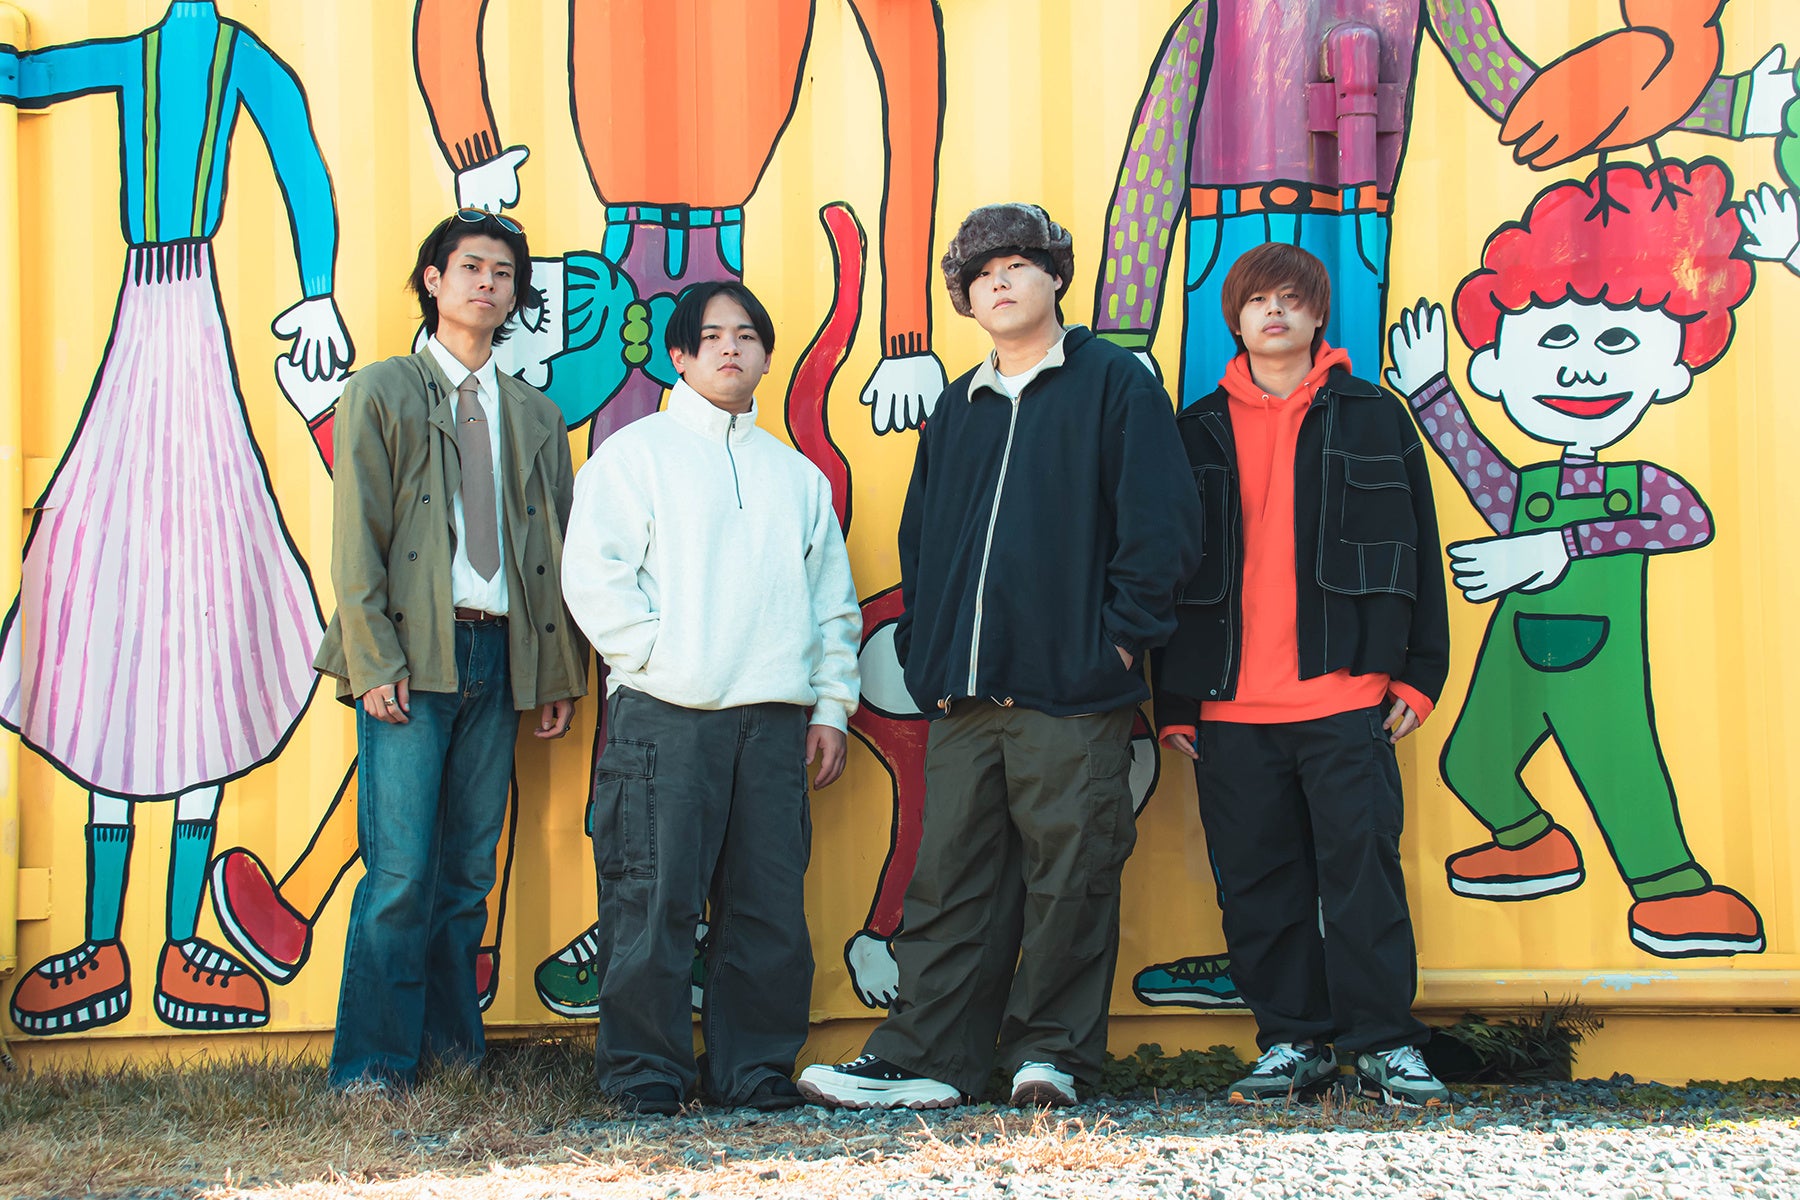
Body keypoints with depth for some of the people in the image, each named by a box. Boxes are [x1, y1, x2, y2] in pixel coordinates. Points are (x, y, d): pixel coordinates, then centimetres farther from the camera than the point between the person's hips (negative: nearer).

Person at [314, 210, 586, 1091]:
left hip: (499, 656, 4)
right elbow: (356, 538, -1)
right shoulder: (381, 393, 7)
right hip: (413, 656, -4)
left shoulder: (536, 418, 19)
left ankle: (452, 1046, 13)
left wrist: (562, 670, 8)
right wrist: (373, 661, -10)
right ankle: (373, 1065, -4)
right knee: (402, 870, -9)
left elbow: (556, 549, 17)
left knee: (469, 870, 5)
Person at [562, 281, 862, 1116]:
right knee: (654, 900, -6)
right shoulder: (636, 453, 7)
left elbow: (833, 602, 22)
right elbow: (593, 577, -2)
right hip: (663, 715, -4)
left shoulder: (798, 476, 21)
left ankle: (755, 1065, 11)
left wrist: (832, 705, 13)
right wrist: (660, 658, -8)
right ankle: (645, 1070, 2)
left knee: (769, 902, 3)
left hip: (774, 718, 4)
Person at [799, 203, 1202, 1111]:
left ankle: (1052, 1052, 9)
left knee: (1069, 876, -1)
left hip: (1071, 693, -5)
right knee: (951, 879, 4)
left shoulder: (1113, 383, 4)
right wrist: (923, 653, 12)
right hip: (962, 696, 5)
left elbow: (1162, 521, -3)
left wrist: (1121, 633, -8)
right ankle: (921, 1061, 6)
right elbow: (918, 539, 25)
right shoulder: (957, 408, 21)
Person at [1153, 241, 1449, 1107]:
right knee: (1257, 880, 3)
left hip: (1345, 697, -2)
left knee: (1362, 863, -6)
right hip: (1230, 706, 2)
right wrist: (1173, 700, 7)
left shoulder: (1372, 418, 9)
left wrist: (1417, 673, 1)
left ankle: (1386, 1043, 1)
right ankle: (1293, 1042, 11)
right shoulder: (1199, 431, 12)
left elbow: (1416, 550, 8)